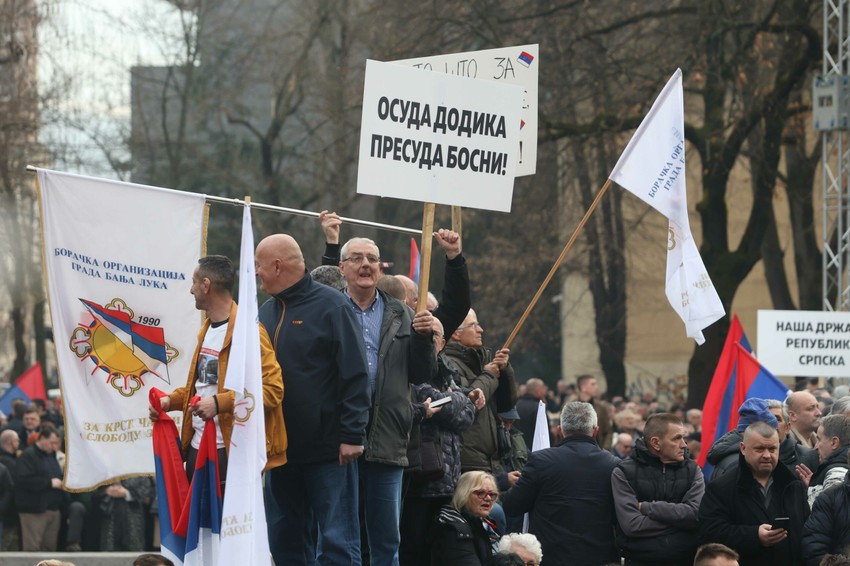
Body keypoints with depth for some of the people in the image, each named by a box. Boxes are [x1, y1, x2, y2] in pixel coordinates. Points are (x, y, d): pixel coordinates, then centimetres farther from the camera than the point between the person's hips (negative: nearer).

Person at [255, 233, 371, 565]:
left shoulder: (330, 306, -7)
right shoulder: (268, 311, 13)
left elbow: (355, 375, -12)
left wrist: (352, 435, -17)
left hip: (330, 450, -7)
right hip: (281, 449, 7)